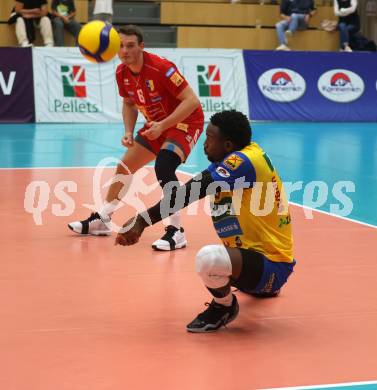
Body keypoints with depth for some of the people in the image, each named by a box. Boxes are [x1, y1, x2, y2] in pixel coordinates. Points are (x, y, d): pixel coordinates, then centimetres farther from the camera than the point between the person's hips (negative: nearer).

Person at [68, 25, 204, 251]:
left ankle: (177, 233, -24)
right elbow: (129, 104, 13)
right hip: (157, 125, 8)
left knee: (163, 166, -31)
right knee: (124, 167, 11)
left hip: (186, 121, -8)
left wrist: (163, 125, -31)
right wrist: (129, 132, -3)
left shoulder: (161, 68, -28)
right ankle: (101, 220, 29)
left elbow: (192, 101, -27)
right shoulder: (122, 73, -5)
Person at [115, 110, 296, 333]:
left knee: (209, 258, -38)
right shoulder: (251, 151, 6)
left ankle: (224, 307, -6)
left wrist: (143, 220, -31)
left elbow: (193, 192, -31)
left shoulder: (242, 161, -22)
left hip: (271, 266, -11)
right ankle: (264, 288, 53)